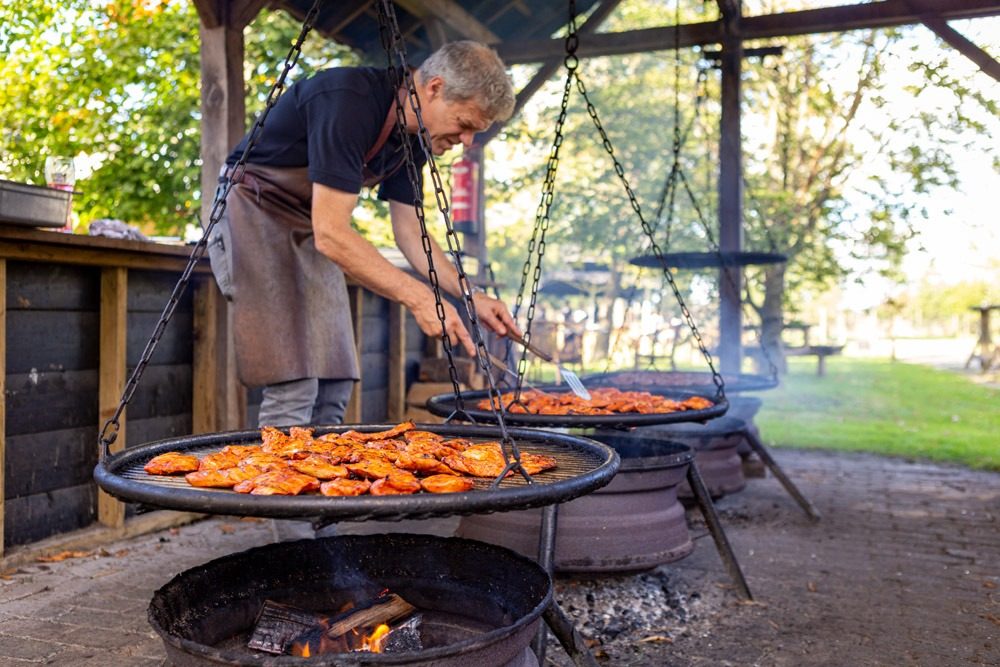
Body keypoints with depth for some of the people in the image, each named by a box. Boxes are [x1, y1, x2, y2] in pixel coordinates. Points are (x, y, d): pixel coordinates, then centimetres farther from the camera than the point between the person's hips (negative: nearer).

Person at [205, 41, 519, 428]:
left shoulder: (412, 137, 1)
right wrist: (417, 297, -33)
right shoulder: (349, 100, -26)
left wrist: (472, 297, -3)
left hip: (310, 229, 9)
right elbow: (330, 233, -32)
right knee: (293, 386, -17)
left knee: (334, 387, 4)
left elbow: (409, 232, 7)